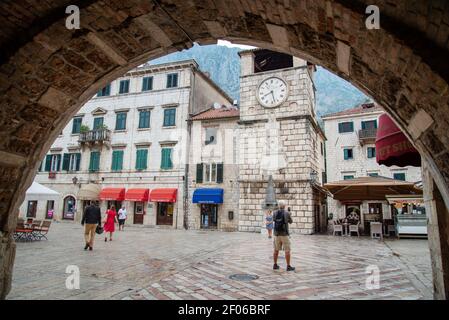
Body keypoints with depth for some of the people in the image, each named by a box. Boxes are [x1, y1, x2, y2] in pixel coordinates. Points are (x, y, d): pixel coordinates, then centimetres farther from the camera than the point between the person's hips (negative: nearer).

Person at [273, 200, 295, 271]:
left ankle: (275, 265, 16)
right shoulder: (287, 213, -9)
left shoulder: (275, 213, 0)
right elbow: (290, 221, 9)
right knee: (287, 251, 3)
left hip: (277, 234, 4)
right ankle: (288, 266, 3)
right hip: (284, 234, -4)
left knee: (276, 250, 13)